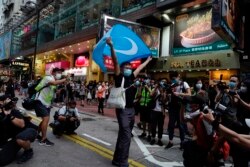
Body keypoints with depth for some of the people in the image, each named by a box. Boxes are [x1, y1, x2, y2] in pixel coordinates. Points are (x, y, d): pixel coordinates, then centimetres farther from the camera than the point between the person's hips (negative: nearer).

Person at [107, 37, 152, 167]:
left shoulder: (131, 78, 14)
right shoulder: (119, 77, -2)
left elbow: (139, 68, 28)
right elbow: (115, 62, -13)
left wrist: (148, 60, 41)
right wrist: (111, 46, -22)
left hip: (131, 110, 7)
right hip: (123, 110, -7)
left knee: (123, 136, 14)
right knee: (126, 136, -10)